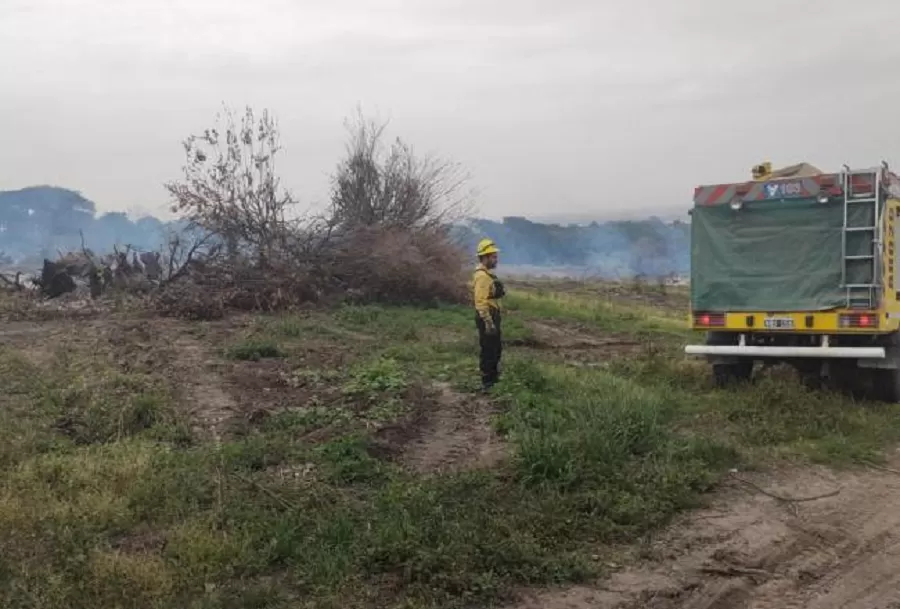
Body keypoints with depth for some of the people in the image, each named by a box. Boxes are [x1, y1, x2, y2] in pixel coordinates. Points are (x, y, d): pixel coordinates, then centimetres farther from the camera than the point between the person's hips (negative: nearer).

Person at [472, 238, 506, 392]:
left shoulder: (487, 274, 15)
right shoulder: (482, 276, -19)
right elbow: (480, 301, -25)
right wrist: (488, 322, -26)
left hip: (492, 316, 11)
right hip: (487, 317, -11)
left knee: (496, 348, 20)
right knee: (488, 350, -3)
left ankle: (493, 377, 32)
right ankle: (487, 383, 4)